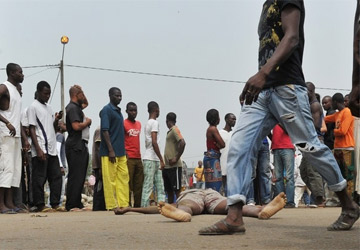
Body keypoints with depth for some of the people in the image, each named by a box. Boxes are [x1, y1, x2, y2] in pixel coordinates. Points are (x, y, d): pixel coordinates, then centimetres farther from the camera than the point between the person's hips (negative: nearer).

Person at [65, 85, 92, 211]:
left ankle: (77, 203, 15)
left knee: (80, 176, 11)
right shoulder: (72, 108, -11)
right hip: (75, 146, -11)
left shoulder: (77, 107, 20)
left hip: (80, 146, 11)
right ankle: (71, 205, -9)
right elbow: (76, 126, -23)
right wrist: (87, 122, -6)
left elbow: (85, 104, 43)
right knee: (75, 176, -10)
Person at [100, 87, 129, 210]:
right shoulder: (106, 110, -8)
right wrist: (111, 150, -20)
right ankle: (111, 206, 0)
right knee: (110, 179, -4)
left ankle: (123, 204, 13)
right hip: (110, 153, -9)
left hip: (121, 152, 9)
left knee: (123, 177, 8)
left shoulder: (118, 111, 17)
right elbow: (105, 131, -15)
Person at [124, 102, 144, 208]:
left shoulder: (139, 124, 18)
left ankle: (138, 206, 8)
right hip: (128, 158, -7)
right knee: (128, 184, -7)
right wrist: (124, 153, -17)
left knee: (139, 184, 5)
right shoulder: (123, 123, -3)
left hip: (138, 158, 7)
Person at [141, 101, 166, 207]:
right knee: (148, 186, -8)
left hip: (154, 159, 9)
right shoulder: (154, 123, -9)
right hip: (151, 159, -9)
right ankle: (144, 207, -8)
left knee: (160, 185, 6)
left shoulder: (147, 123, 19)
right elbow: (154, 142, -18)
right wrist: (161, 160, -16)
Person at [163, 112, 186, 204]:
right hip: (167, 166, 9)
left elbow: (182, 143, -23)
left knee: (177, 190, -8)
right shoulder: (170, 131, 19)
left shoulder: (175, 130, -9)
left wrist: (176, 158, -20)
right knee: (169, 190, 12)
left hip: (174, 166, -9)